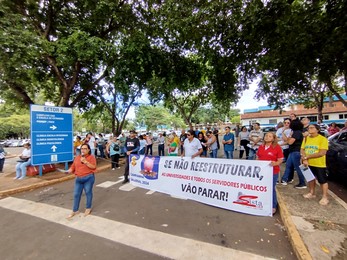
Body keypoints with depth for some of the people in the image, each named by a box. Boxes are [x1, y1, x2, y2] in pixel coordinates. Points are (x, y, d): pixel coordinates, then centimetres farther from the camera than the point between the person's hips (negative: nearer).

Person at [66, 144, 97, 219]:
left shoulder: (91, 157, -5)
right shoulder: (77, 157, 11)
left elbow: (94, 167, -13)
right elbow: (73, 166, 13)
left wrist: (85, 162, -20)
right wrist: (70, 170, -8)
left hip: (88, 178, -5)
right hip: (78, 179, 5)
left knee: (88, 192, 7)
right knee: (76, 194, 9)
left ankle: (88, 208, 27)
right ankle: (75, 211, 25)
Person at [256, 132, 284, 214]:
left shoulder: (277, 147, -7)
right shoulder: (261, 146, 7)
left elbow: (280, 160, -9)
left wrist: (275, 163, -28)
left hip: (273, 172, -5)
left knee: (271, 189, 6)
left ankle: (273, 207, 24)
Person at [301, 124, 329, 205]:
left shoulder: (323, 139, -14)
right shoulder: (306, 138, 3)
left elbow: (322, 153, -20)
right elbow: (302, 150, 1)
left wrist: (307, 157, -19)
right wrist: (304, 159, -15)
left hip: (319, 164, -5)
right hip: (308, 164, 6)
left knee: (323, 181, 6)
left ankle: (325, 197, 21)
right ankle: (312, 193, 35)